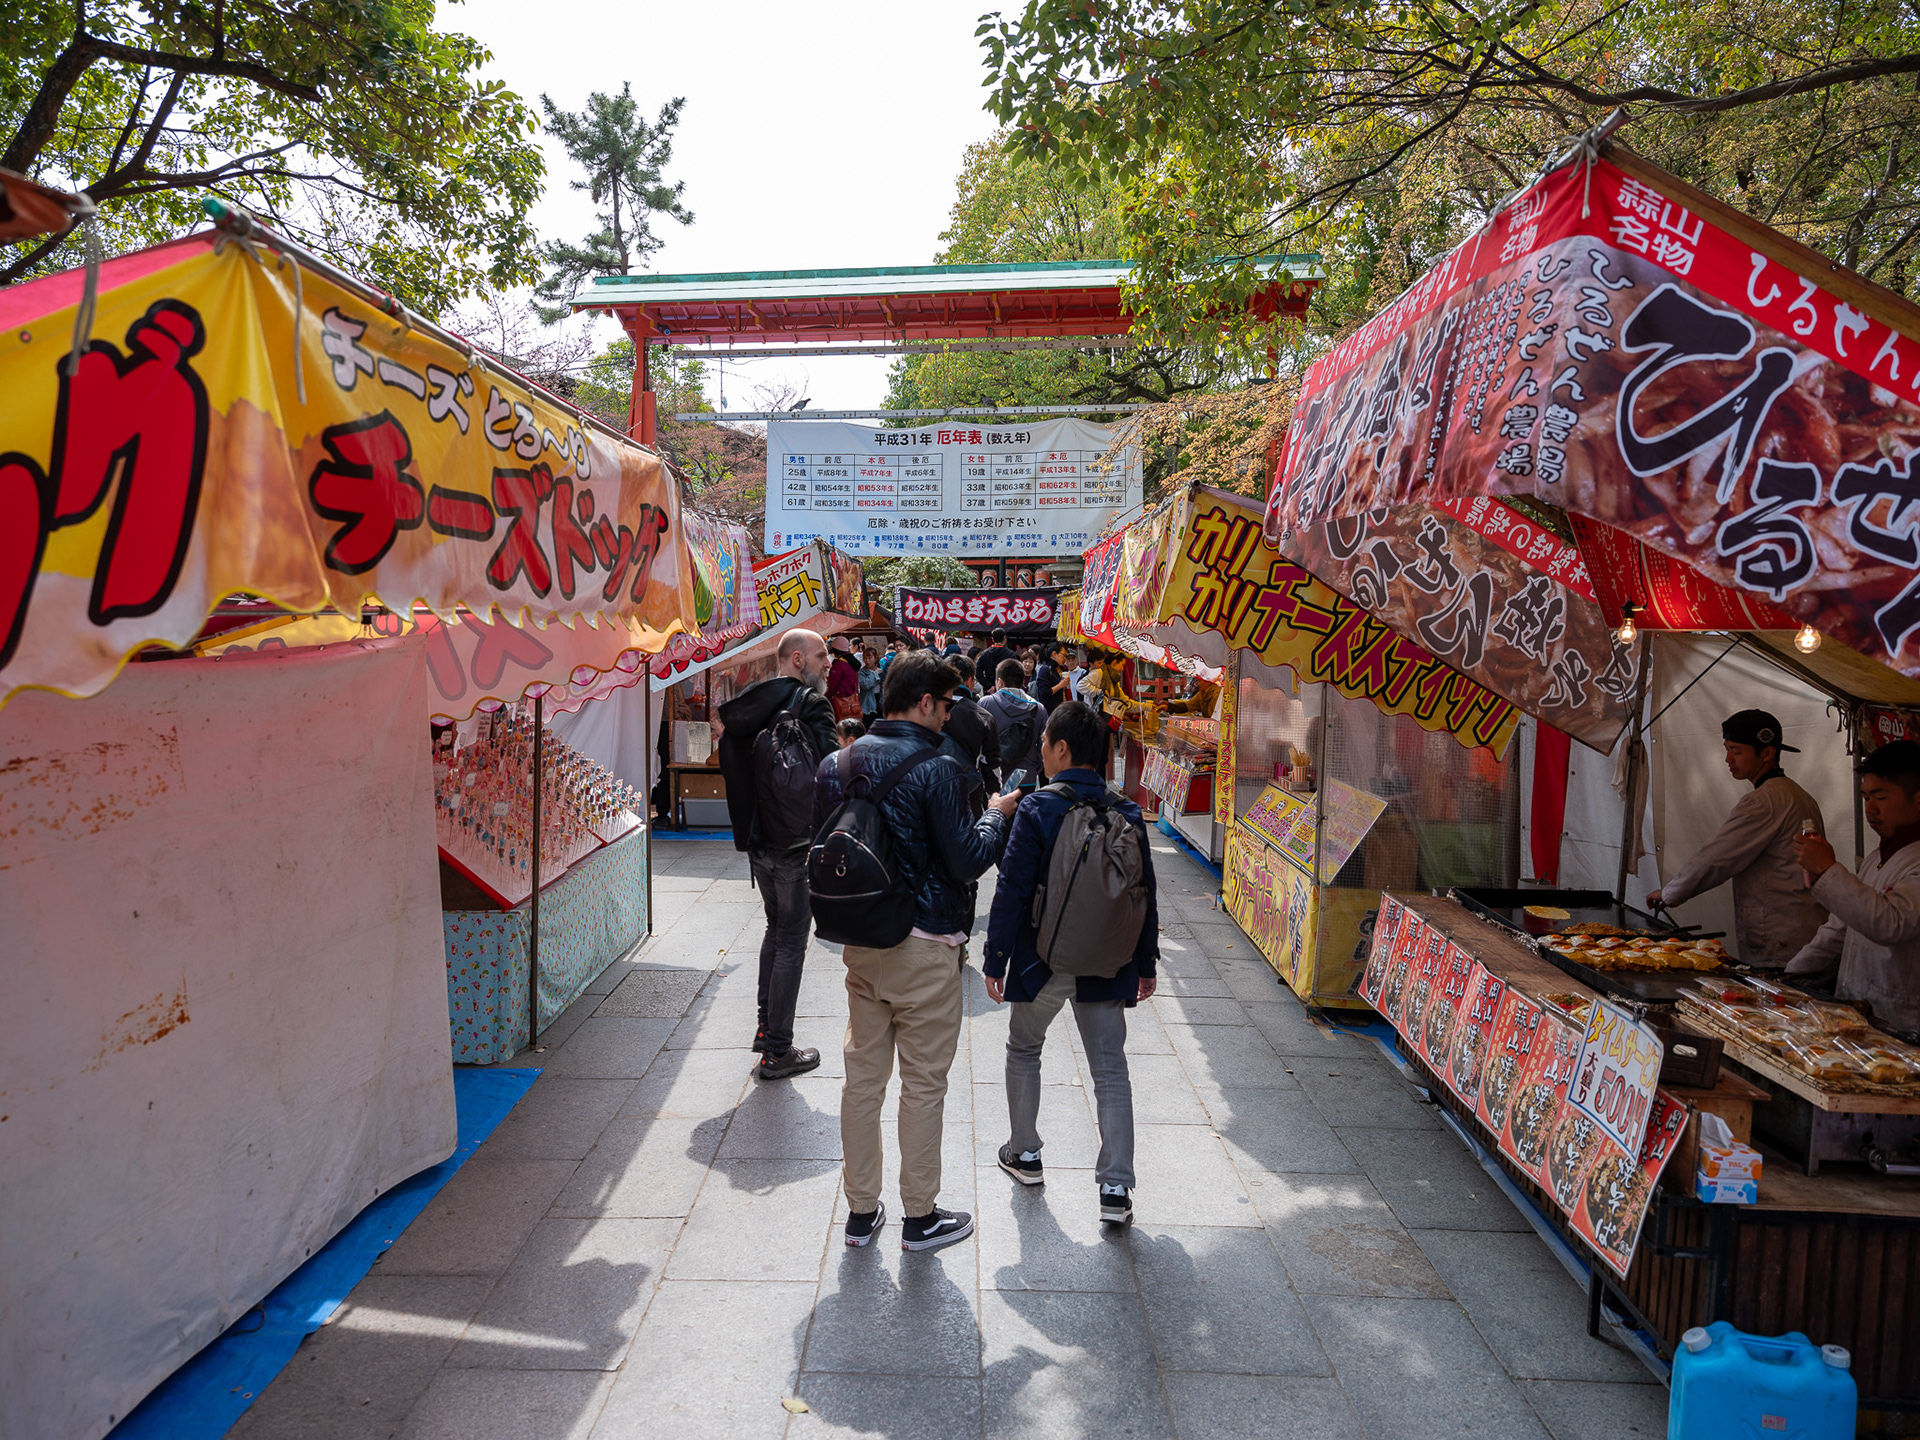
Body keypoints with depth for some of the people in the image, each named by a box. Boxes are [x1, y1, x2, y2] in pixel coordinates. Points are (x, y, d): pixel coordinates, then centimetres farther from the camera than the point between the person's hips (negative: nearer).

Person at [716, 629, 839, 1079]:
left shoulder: (747, 707, 7)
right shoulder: (810, 705, -16)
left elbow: (734, 769, 8)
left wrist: (748, 828, 11)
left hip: (757, 838, 8)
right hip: (797, 842, -8)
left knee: (776, 927, 23)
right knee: (791, 940, 1)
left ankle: (766, 1027, 32)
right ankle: (778, 1051, 7)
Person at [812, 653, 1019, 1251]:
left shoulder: (838, 763, 3)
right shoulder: (938, 767, -17)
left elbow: (822, 844, 12)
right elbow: (967, 860, -16)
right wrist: (997, 815, 0)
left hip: (860, 942, 6)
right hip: (924, 946, -6)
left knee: (862, 1074, 14)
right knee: (924, 1083, 7)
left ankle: (861, 1210, 26)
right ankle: (920, 1217, 20)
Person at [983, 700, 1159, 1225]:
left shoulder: (1036, 810, -13)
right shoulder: (1127, 812, -1)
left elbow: (1011, 891, -13)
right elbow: (1145, 895, 5)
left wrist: (995, 960, -5)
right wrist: (1145, 964, 14)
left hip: (1042, 961, -3)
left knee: (1023, 1051, 20)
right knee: (1110, 1069, 8)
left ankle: (1024, 1154, 31)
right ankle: (1116, 1187, 5)